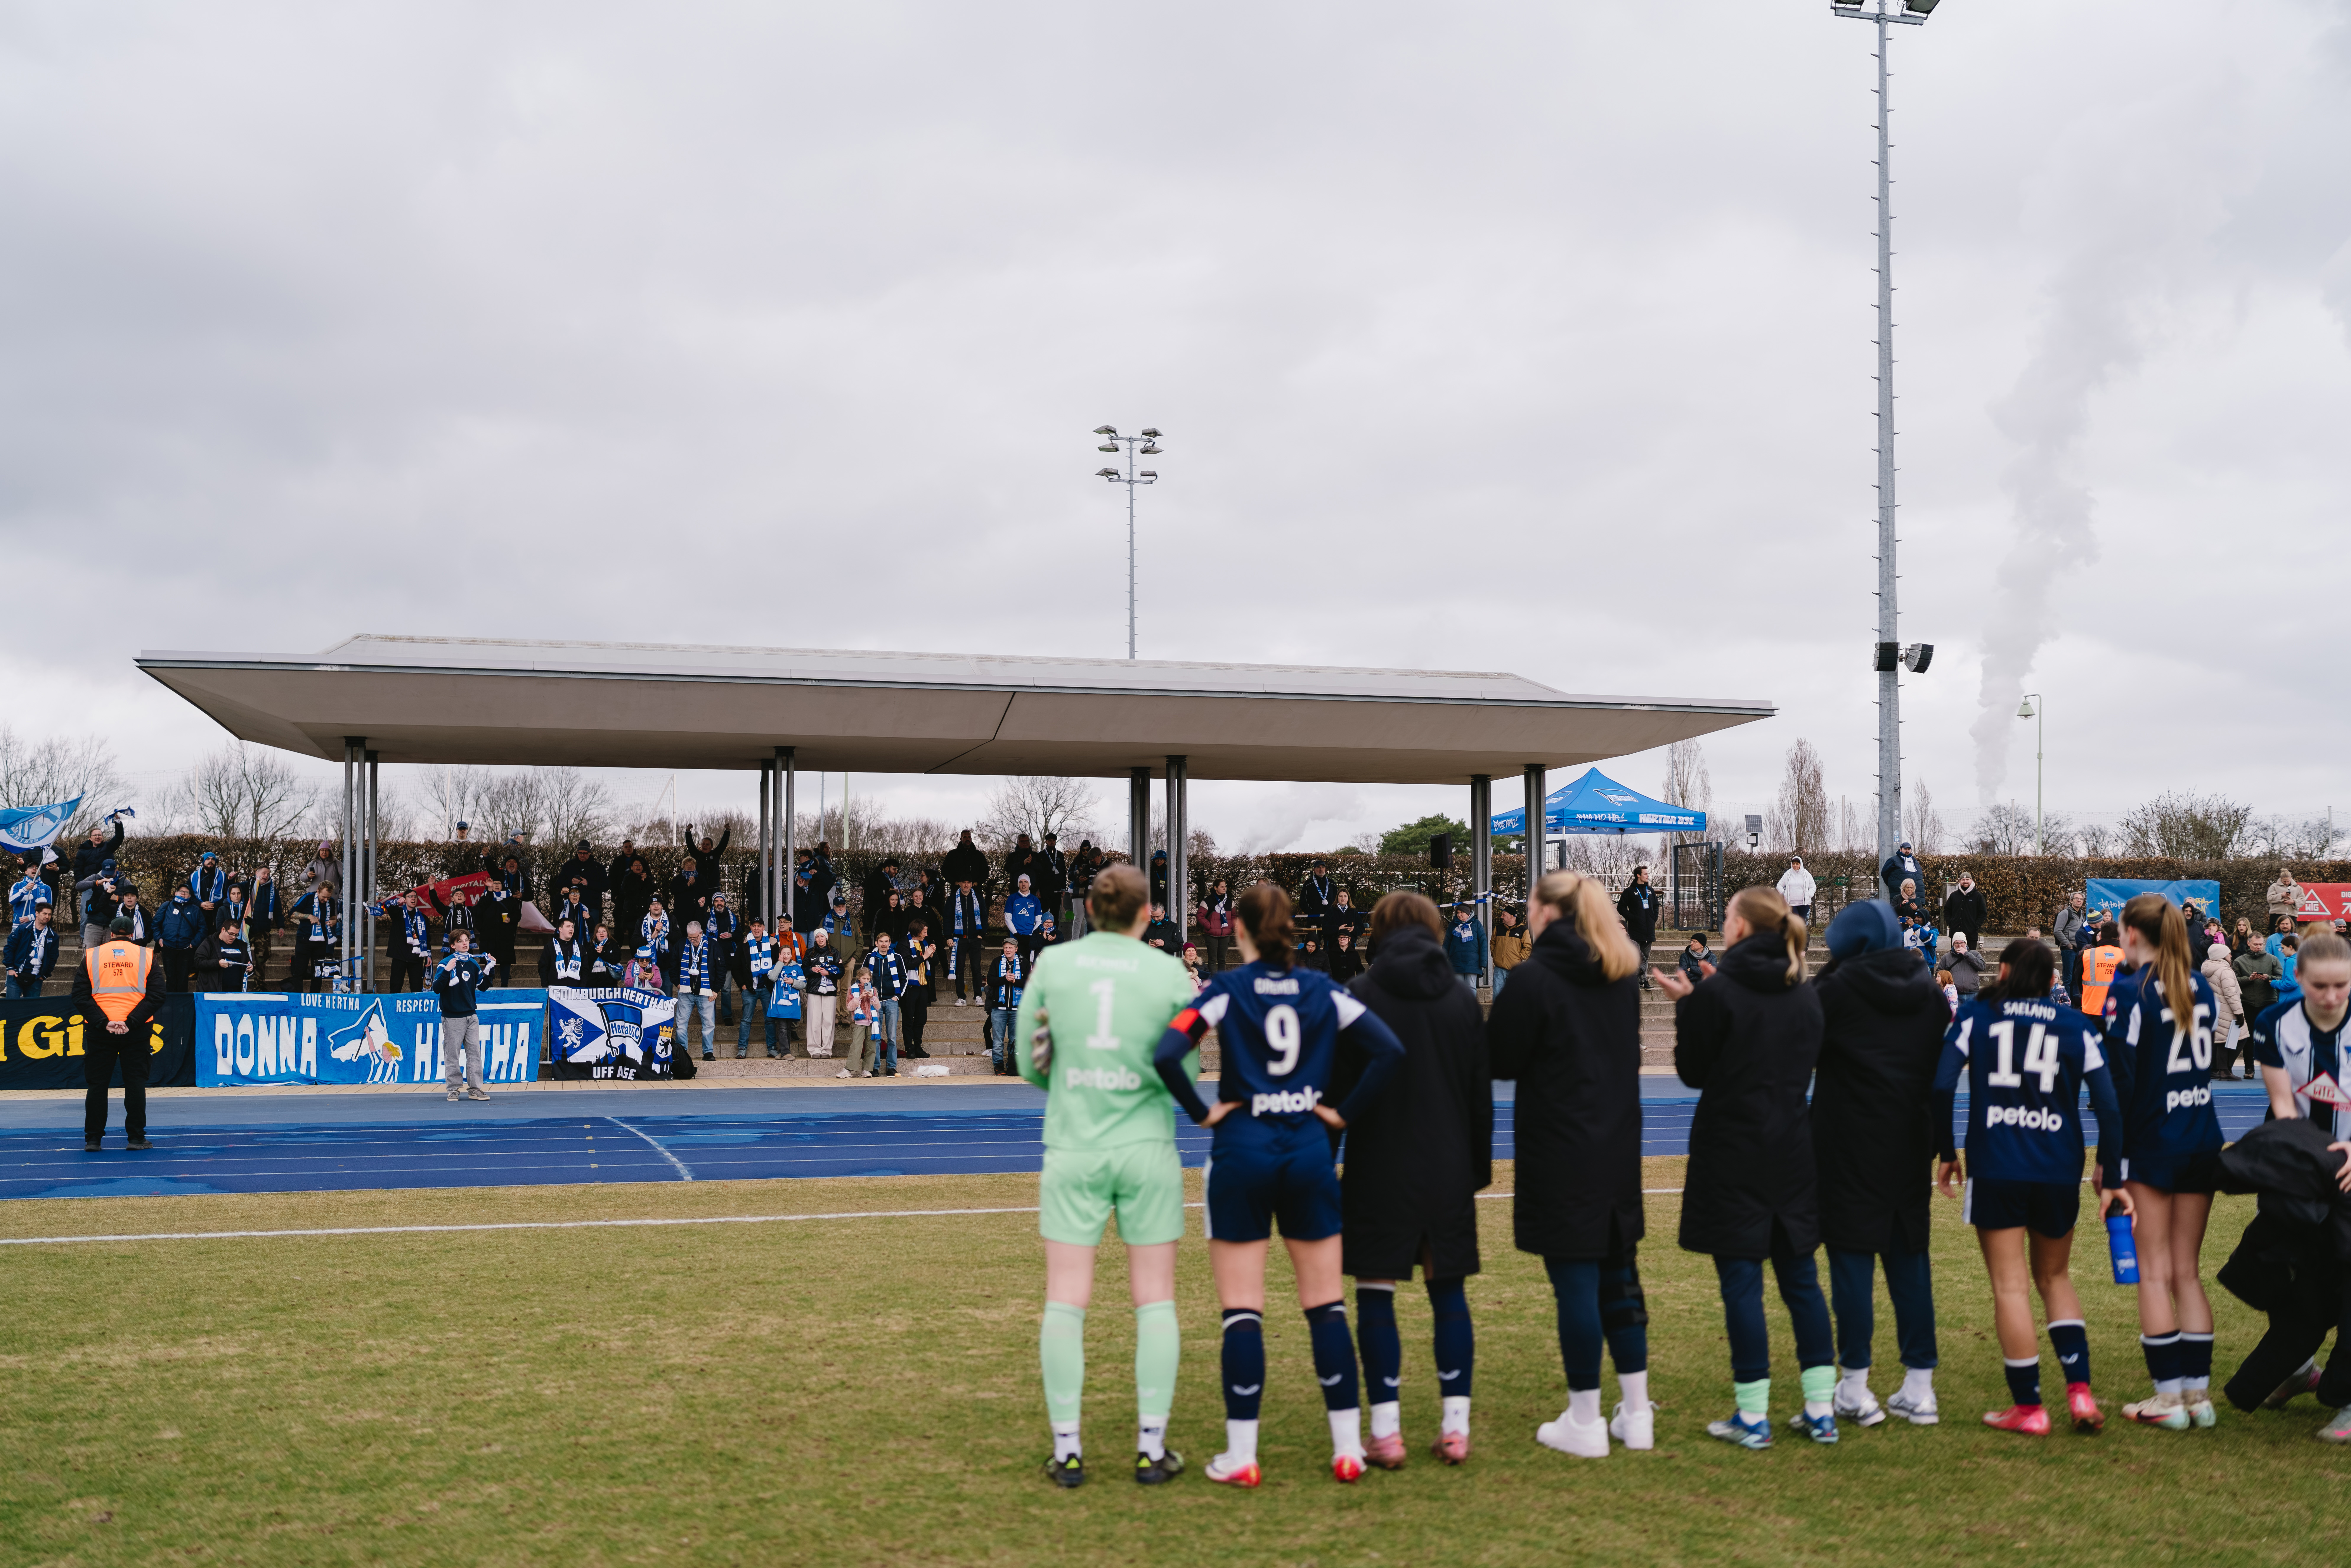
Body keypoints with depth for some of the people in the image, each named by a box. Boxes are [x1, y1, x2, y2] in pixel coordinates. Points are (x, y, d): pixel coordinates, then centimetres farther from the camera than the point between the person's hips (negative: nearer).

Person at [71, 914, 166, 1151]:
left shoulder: (91, 956, 5)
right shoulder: (147, 956, 3)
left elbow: (80, 996, -3)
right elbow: (157, 995, -6)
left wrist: (103, 1023, -9)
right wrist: (131, 1022, -10)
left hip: (99, 1033, 0)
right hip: (136, 1033, 0)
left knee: (97, 1084, 8)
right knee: (136, 1082, 6)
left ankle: (93, 1139, 10)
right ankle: (136, 1138, 5)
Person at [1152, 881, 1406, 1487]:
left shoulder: (1226, 989, -5)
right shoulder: (1322, 991, 4)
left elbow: (1167, 1054, -18)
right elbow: (1390, 1050, -3)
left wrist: (1203, 1112, -6)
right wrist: (1345, 1112, 3)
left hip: (1241, 1152, -2)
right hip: (1310, 1153, 3)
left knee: (1242, 1310, 3)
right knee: (1326, 1304, 10)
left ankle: (1241, 1455, 5)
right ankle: (1348, 1448, 12)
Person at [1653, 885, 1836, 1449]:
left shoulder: (1716, 993, -14)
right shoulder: (1806, 995, 4)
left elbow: (1693, 1072, -6)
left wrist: (1685, 1005, 6)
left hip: (1732, 1156, -5)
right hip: (1793, 1151, 6)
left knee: (1741, 1282, 1)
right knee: (1801, 1278, 13)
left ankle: (1753, 1416, 5)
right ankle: (1822, 1409, 16)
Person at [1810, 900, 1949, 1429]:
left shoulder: (1838, 990, -11)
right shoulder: (1930, 993, 7)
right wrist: (1937, 1142, 18)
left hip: (1851, 1151, -5)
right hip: (1911, 1149, 5)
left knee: (1852, 1261, 0)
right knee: (1910, 1260, 10)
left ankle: (1855, 1388, 2)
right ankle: (1919, 1386, 12)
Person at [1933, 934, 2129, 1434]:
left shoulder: (1977, 1014, 3)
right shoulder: (2077, 1026, 6)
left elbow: (1942, 1086, -6)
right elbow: (2109, 1106, 0)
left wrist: (1945, 1153, 4)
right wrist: (2111, 1179, 6)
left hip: (1994, 1168, -2)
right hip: (2060, 1170, 2)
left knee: (2011, 1286, 3)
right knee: (2054, 1278, 19)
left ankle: (2028, 1407, 6)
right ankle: (2080, 1391, 6)